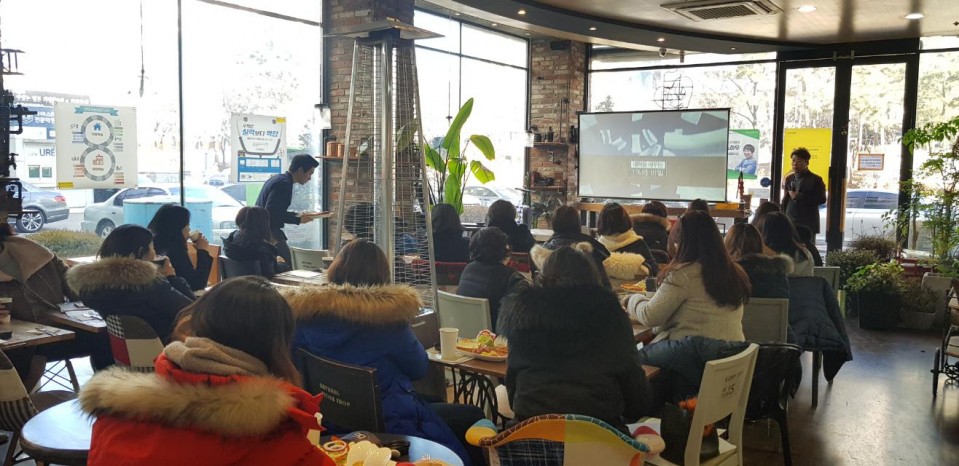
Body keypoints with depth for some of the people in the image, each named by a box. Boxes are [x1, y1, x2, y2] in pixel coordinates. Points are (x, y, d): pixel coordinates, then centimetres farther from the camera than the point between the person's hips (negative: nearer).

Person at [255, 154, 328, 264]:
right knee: (290, 264, -11)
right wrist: (298, 220, -15)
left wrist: (299, 215, 14)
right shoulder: (284, 184, -15)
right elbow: (272, 212, -22)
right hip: (269, 233, -10)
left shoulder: (278, 178, 16)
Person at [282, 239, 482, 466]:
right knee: (473, 416, 15)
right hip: (387, 425, -6)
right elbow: (419, 368, -6)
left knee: (437, 404, 28)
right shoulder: (387, 313, -21)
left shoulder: (305, 310, -9)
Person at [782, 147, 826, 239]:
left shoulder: (816, 179, 0)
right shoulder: (789, 178, 14)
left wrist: (799, 196, -14)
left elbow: (822, 199, -10)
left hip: (807, 224, -4)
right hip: (790, 223, 4)